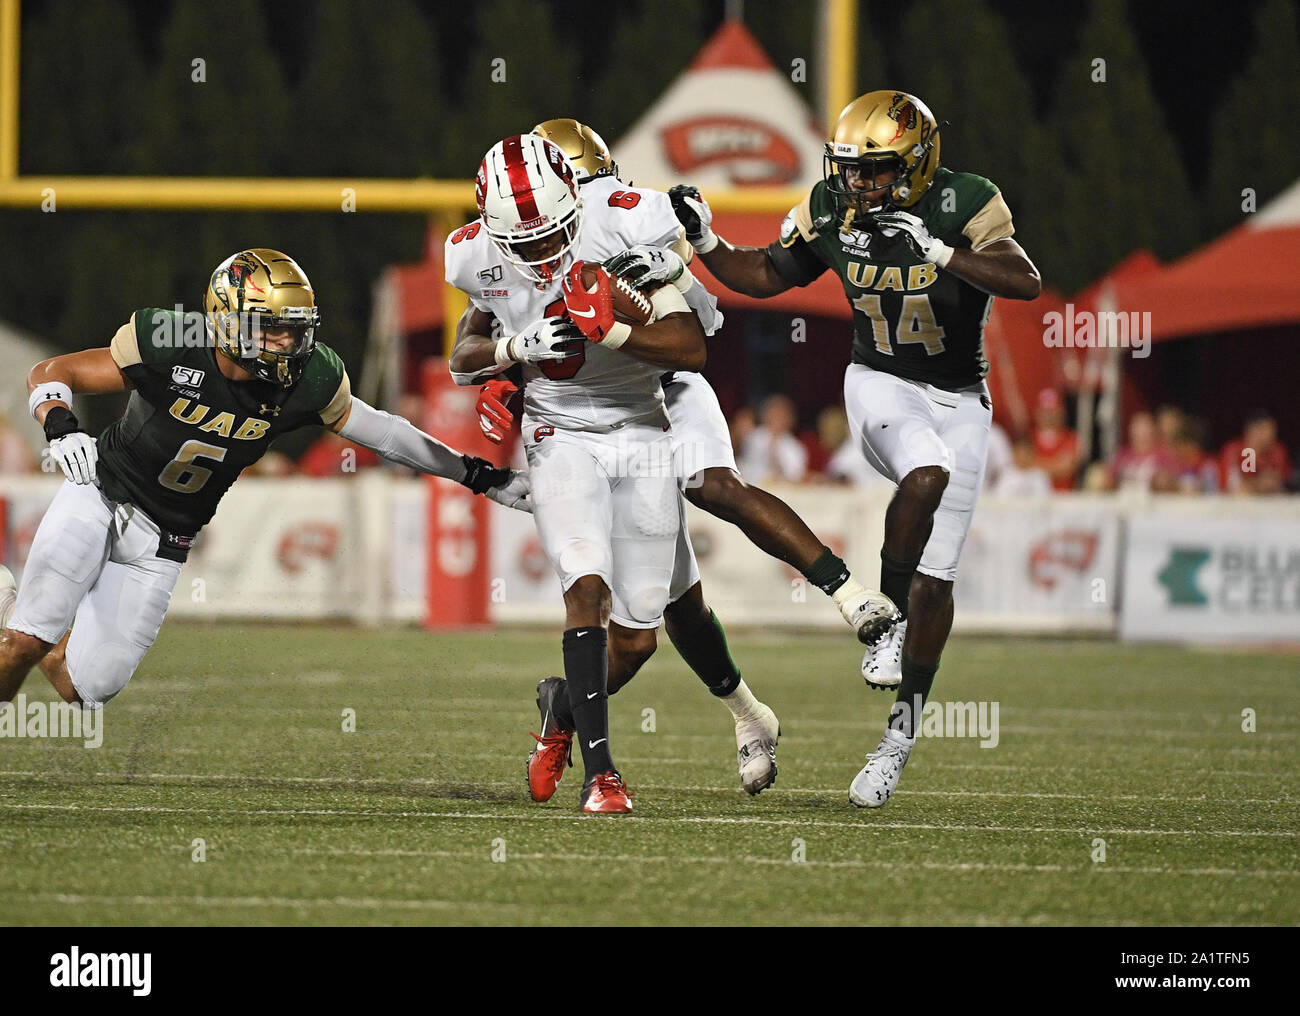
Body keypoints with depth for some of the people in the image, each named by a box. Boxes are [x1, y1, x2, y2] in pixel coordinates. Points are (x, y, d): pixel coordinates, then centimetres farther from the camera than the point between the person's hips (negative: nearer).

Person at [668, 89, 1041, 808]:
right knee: (926, 474, -35)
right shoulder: (831, 211, -8)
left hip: (959, 399, 0)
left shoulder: (965, 205, -18)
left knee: (935, 579, 1)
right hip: (880, 383, 0)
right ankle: (887, 617, -15)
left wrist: (939, 252, -39)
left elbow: (1025, 282, -31)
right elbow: (764, 276, 7)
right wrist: (704, 241, -9)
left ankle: (902, 729, 15)